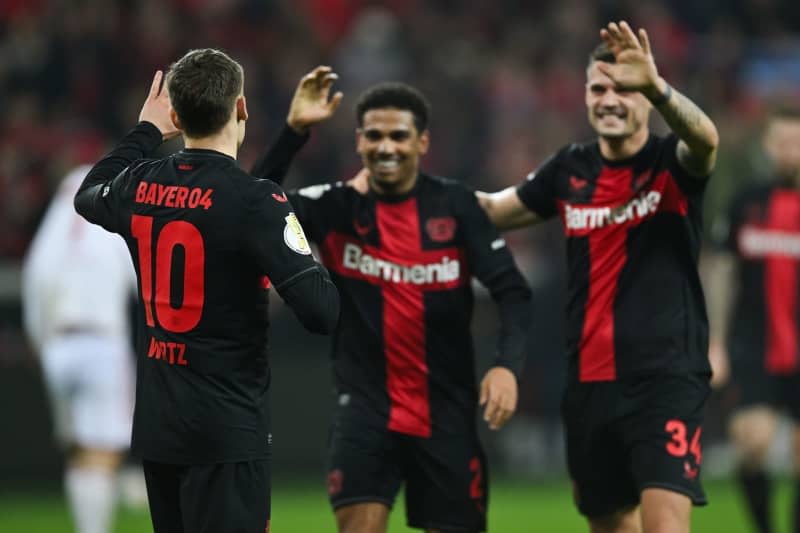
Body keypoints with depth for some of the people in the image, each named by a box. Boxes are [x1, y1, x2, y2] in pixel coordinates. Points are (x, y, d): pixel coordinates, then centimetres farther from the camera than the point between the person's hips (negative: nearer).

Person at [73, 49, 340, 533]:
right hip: (227, 432, -7)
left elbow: (89, 194, 28)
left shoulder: (139, 185, 2)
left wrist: (146, 131, 39)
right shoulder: (254, 201, -17)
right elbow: (322, 311, -21)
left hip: (155, 425, 7)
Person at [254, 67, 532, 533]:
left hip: (446, 413, 1)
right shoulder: (339, 209, -1)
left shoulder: (456, 206, -2)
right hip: (366, 405, 0)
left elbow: (513, 292, -6)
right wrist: (294, 131, -23)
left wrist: (508, 365, -22)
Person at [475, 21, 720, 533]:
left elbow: (706, 140, -30)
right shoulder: (571, 169, 8)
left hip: (667, 378, -6)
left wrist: (655, 86, -48)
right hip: (590, 382, 6)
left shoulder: (672, 163, -6)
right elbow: (494, 211, 22)